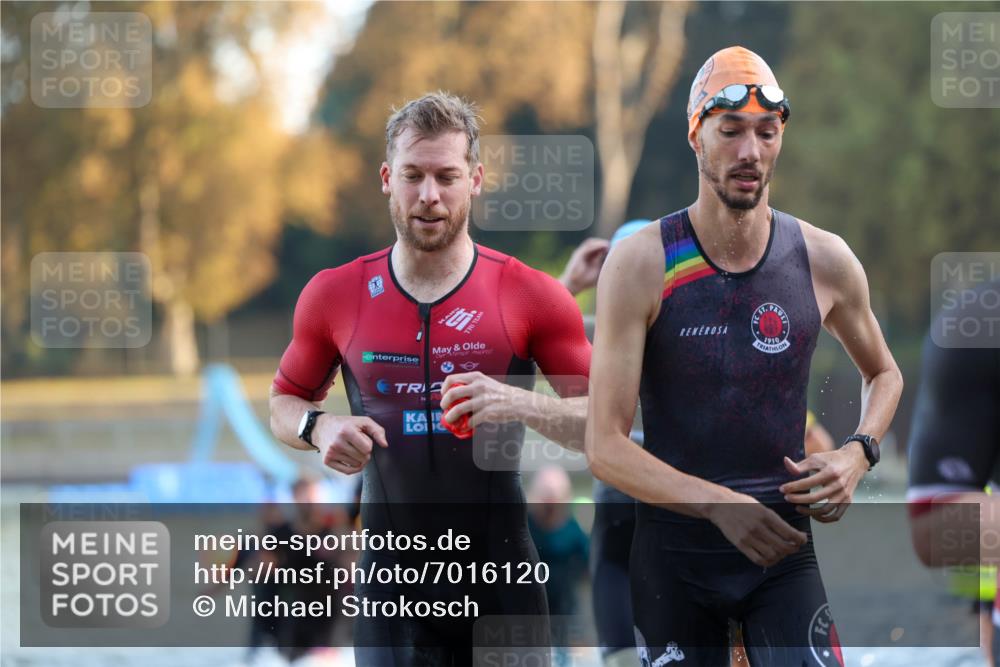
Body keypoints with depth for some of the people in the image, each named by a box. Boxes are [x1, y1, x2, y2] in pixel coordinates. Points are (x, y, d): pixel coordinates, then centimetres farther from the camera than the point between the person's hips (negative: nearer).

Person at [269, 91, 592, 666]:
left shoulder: (532, 298, -3)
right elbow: (285, 403, 16)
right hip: (392, 574, 0)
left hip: (502, 574, 0)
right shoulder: (336, 295, 3)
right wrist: (319, 429, -7)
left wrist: (520, 403, -20)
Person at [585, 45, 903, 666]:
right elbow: (606, 446, -13)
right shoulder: (641, 263, -9)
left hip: (783, 550, 1)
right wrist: (719, 504, -27)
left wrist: (858, 454, -2)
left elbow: (884, 372, 20)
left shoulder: (826, 261, -1)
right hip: (673, 551, -1)